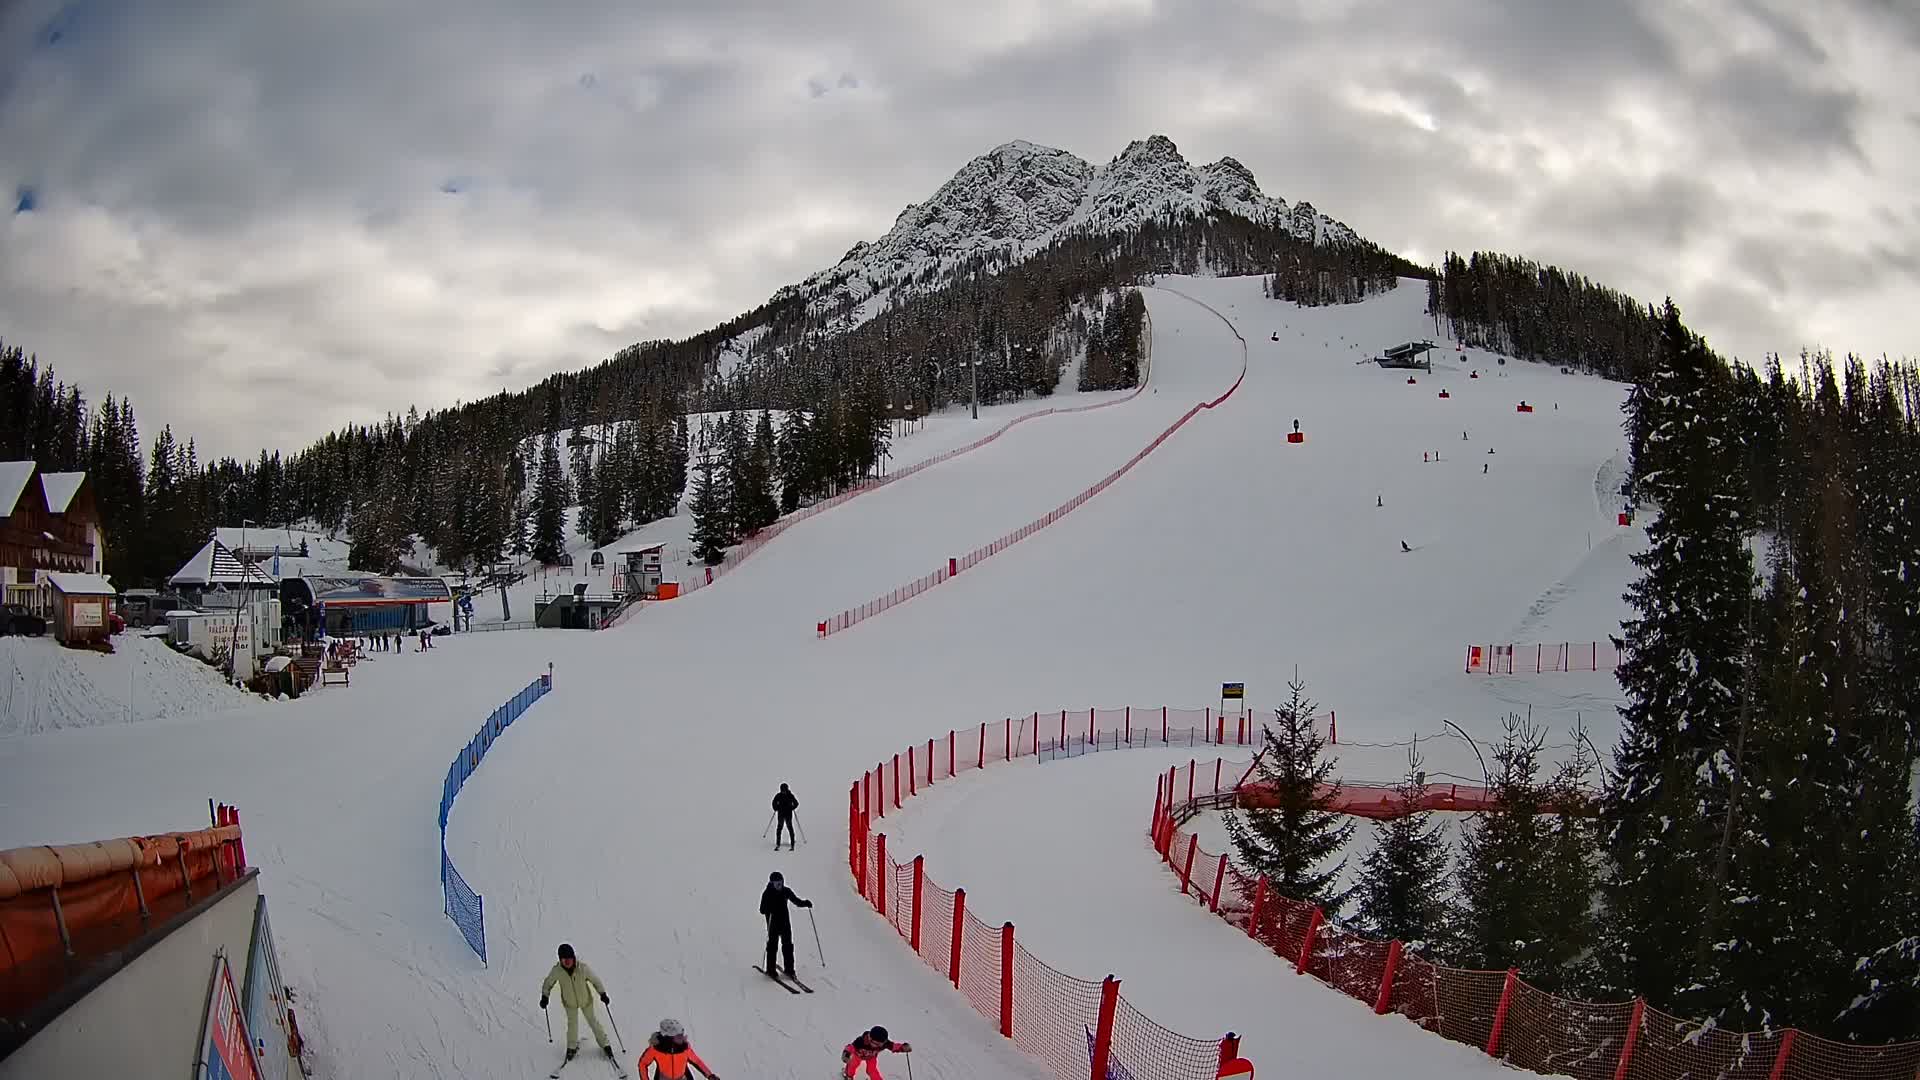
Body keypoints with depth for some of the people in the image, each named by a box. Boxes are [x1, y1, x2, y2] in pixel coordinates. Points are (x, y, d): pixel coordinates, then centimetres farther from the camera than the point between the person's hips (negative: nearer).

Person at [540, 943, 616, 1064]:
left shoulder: (583, 968, -31)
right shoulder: (557, 970, -27)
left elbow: (595, 980, -16)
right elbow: (548, 983, -7)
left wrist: (603, 994, -14)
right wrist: (544, 997, -8)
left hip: (586, 1000, -1)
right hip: (569, 1002, 1)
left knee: (593, 1021, 10)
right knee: (572, 1024, 5)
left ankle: (605, 1044, 26)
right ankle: (572, 1047, 30)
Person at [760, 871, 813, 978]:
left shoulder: (786, 891, 2)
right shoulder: (767, 894, -8)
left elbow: (796, 900, 13)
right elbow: (762, 910, -11)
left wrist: (805, 903, -4)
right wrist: (769, 908, -33)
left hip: (785, 922, 3)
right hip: (773, 924, -3)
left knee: (788, 945, 3)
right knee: (772, 945, -3)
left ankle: (789, 969, 11)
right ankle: (770, 970, 3)